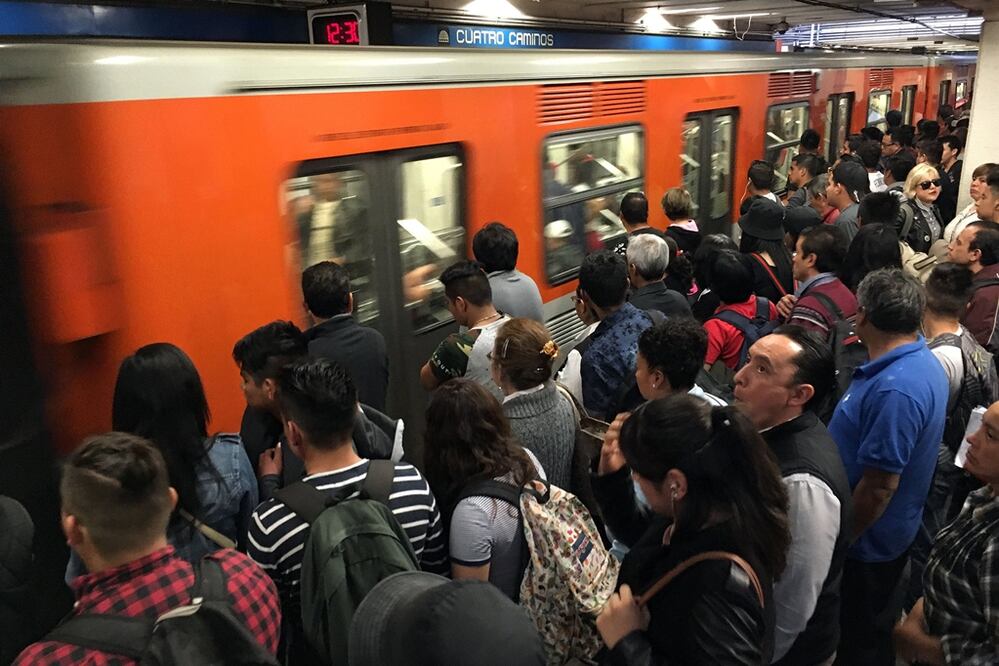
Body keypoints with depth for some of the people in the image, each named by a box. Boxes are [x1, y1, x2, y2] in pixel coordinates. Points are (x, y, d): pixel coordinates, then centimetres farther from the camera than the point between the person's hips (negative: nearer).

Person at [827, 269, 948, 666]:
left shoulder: (895, 389, -32)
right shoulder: (923, 362, 1)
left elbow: (879, 486, -29)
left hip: (865, 543, -9)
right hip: (890, 535, 9)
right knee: (875, 631, 27)